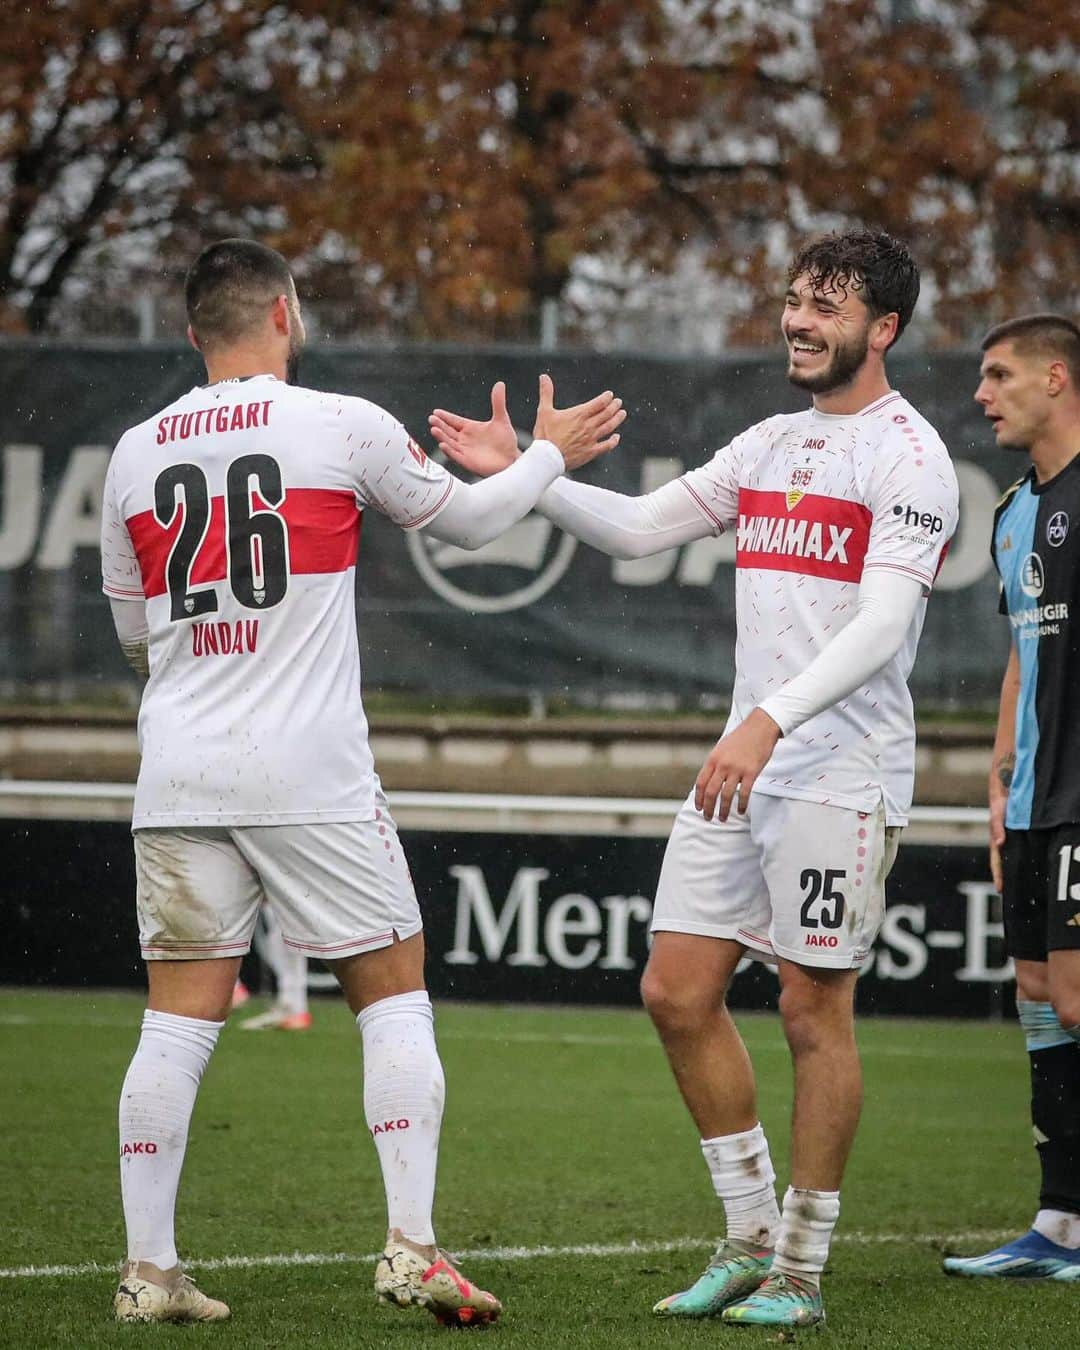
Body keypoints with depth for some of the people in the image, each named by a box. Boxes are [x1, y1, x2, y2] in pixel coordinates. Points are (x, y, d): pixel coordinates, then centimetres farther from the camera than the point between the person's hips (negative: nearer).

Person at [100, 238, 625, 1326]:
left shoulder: (134, 455, 8)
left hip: (177, 777, 3)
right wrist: (548, 454, 29)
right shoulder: (342, 427, -3)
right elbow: (467, 521, 12)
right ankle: (411, 1247, -2)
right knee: (393, 995, 6)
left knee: (180, 1014, 6)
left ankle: (149, 1269, 2)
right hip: (310, 777, -3)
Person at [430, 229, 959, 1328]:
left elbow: (882, 627, -20)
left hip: (843, 773, -8)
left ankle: (800, 1269, 7)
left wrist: (772, 721, -31)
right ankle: (751, 1237, 16)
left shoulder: (907, 456, -9)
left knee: (814, 1010, -3)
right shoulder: (769, 446, 16)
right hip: (744, 763, 8)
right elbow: (637, 527, 19)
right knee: (678, 991, 5)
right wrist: (522, 472, 6)